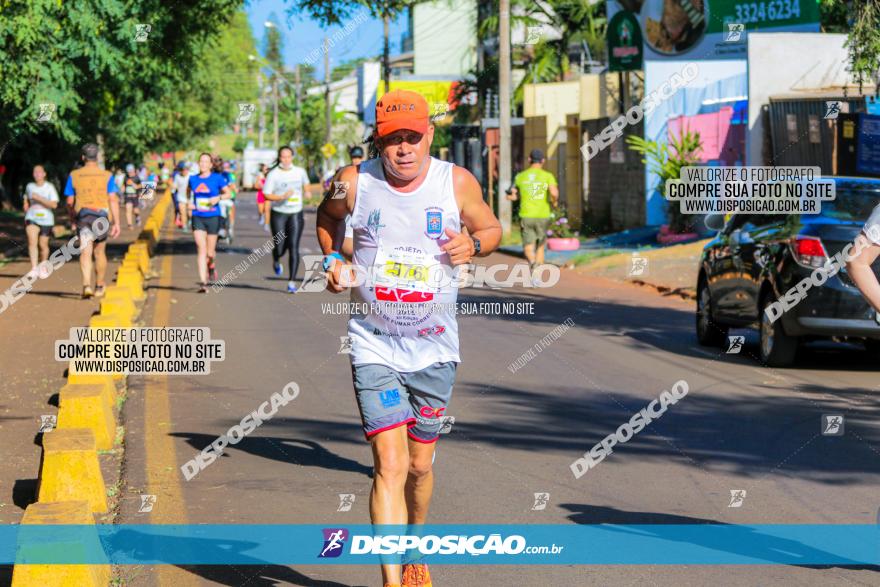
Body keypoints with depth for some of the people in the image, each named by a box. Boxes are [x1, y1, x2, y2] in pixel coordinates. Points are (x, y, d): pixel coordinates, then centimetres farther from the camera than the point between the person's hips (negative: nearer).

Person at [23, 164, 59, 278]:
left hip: (46, 220, -1)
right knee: (32, 242, -20)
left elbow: (54, 205, -17)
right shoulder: (29, 186, 4)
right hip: (32, 218, 1)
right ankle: (34, 269, -29)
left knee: (43, 245, 9)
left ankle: (43, 266, 37)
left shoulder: (50, 187, -8)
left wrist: (39, 198, -23)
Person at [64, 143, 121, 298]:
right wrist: (116, 223, -3)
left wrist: (73, 218, 22)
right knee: (100, 252, 16)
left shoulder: (74, 175, 2)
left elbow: (69, 202, 6)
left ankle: (86, 285, -28)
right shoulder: (106, 175, 0)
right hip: (101, 215, 1)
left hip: (82, 215, -1)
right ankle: (99, 286, 30)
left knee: (85, 252, -8)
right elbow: (113, 200, -5)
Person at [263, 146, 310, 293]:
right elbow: (266, 195, -8)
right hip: (278, 214, -2)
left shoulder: (300, 172, 5)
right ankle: (276, 262, 38)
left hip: (296, 214, 2)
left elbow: (306, 183, 27)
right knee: (280, 247, -2)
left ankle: (292, 281, -7)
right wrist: (283, 197, -20)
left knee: (294, 247, -9)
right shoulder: (273, 174, -6)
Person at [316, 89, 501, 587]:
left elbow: (492, 228, 11)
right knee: (390, 466, -13)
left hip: (435, 348, 2)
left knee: (419, 466, 12)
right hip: (374, 346, -2)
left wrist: (472, 244, -11)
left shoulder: (457, 183, -5)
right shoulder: (354, 182, -6)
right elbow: (327, 215, 17)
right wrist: (334, 259, 1)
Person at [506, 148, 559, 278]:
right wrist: (554, 202, 2)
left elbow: (513, 195, 10)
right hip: (543, 216, 0)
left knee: (528, 247, -3)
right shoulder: (548, 176, -3)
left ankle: (532, 262, -36)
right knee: (540, 246, 18)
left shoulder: (520, 176, 5)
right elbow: (554, 192, -19)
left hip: (526, 216, 0)